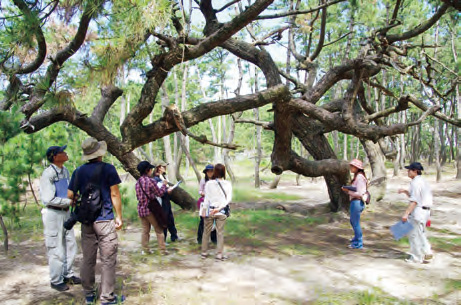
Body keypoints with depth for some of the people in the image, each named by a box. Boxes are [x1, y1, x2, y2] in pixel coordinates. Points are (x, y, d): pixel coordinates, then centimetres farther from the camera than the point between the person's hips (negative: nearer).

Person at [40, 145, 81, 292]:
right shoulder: (48, 173, -19)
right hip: (53, 213, -8)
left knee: (70, 245, 16)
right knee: (56, 248, 2)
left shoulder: (65, 170, 7)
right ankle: (56, 280, 17)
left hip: (65, 212, 8)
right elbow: (48, 199, -23)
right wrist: (69, 201, -17)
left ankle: (68, 274, 31)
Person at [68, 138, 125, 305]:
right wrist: (119, 216, 0)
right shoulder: (108, 168, -7)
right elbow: (114, 194, -7)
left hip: (86, 220, 5)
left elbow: (70, 195, 5)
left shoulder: (78, 171, 5)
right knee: (108, 260, 1)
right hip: (105, 219, -5)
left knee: (88, 259, 13)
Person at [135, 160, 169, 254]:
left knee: (145, 230, 15)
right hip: (151, 209, -6)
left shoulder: (138, 182, 7)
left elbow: (138, 196, 15)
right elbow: (160, 193, -8)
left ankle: (145, 249, 18)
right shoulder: (151, 181, -15)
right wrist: (164, 185, 6)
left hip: (141, 209, 6)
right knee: (159, 230, 5)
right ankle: (162, 249, 9)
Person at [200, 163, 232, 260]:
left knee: (206, 232, 12)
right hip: (221, 212, 0)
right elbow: (229, 199, -7)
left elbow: (207, 198, -5)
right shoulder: (228, 184, -3)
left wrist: (204, 210, 1)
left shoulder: (209, 183, -7)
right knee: (220, 233, 6)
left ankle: (204, 252, 21)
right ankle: (219, 254, 5)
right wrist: (219, 208, -9)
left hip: (209, 210, 0)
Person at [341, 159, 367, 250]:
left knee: (356, 223, 1)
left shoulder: (359, 177, -18)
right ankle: (357, 238, 43)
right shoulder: (357, 176, 12)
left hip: (357, 202, -10)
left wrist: (348, 191, -13)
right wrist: (347, 190, 2)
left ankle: (358, 244, 13)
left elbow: (359, 194, -21)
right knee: (353, 221, 25)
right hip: (354, 202, 10)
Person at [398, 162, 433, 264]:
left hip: (418, 211, -10)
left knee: (414, 234, 0)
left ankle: (416, 258, 8)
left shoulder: (416, 182, -17)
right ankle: (427, 254, 24)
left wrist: (406, 213, -24)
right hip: (425, 211, 10)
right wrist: (405, 191, 15)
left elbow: (414, 201, -22)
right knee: (420, 234, 20)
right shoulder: (422, 181, 15)